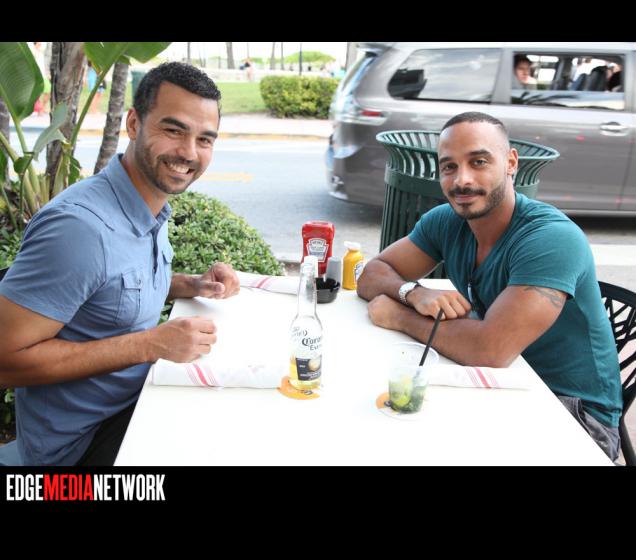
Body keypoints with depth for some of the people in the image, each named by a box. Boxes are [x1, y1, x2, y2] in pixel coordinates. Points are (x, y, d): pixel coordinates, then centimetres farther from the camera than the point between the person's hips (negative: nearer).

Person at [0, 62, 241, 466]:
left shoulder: (152, 205, -1)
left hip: (136, 400, 8)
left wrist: (193, 286, -1)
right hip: (80, 437, -7)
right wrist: (151, 344, -27)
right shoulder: (80, 225, -28)